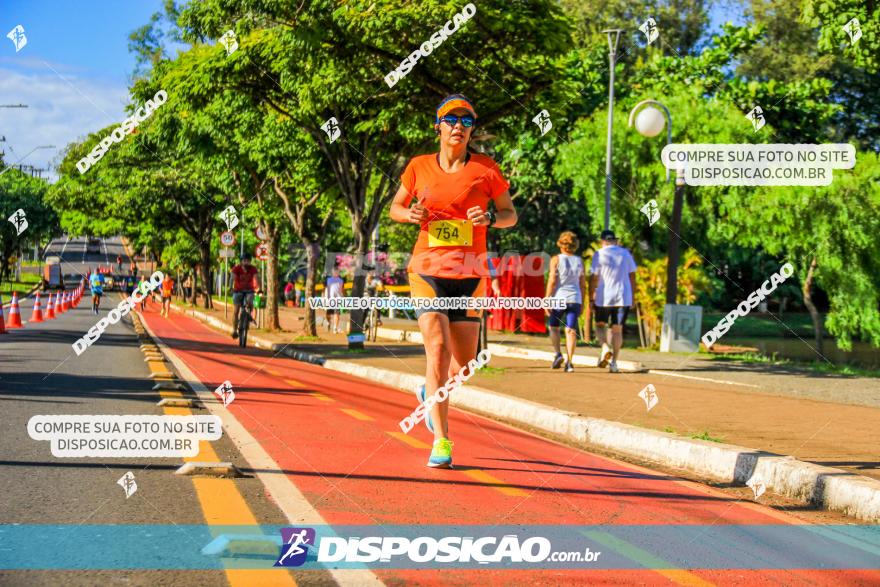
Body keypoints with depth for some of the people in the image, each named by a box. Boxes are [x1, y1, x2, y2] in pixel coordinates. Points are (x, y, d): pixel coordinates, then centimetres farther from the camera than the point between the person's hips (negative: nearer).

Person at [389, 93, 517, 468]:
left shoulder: (486, 169, 3)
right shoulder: (419, 167, 5)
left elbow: (511, 215, 9)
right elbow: (395, 208, 16)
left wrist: (489, 219, -13)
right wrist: (410, 213, -7)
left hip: (469, 275, 1)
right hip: (427, 270, -1)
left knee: (464, 364, 4)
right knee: (438, 349, -16)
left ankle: (429, 394, 39)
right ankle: (441, 442, -9)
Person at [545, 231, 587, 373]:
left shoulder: (556, 259, -3)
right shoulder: (579, 261, 7)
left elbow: (552, 281, -10)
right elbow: (583, 285, 8)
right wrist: (581, 304, 16)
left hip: (559, 298, -2)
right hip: (575, 299, 2)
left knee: (554, 327, 16)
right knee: (571, 331, -1)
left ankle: (558, 354, -3)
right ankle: (569, 361, -13)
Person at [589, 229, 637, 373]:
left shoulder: (599, 255, -2)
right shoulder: (626, 254, 8)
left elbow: (594, 278, -5)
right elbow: (632, 277, 9)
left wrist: (591, 298, 0)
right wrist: (632, 297, 15)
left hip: (604, 297, -2)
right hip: (623, 297, 2)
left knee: (600, 325, 15)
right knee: (617, 329, 5)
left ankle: (606, 348, -12)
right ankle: (614, 362, 0)